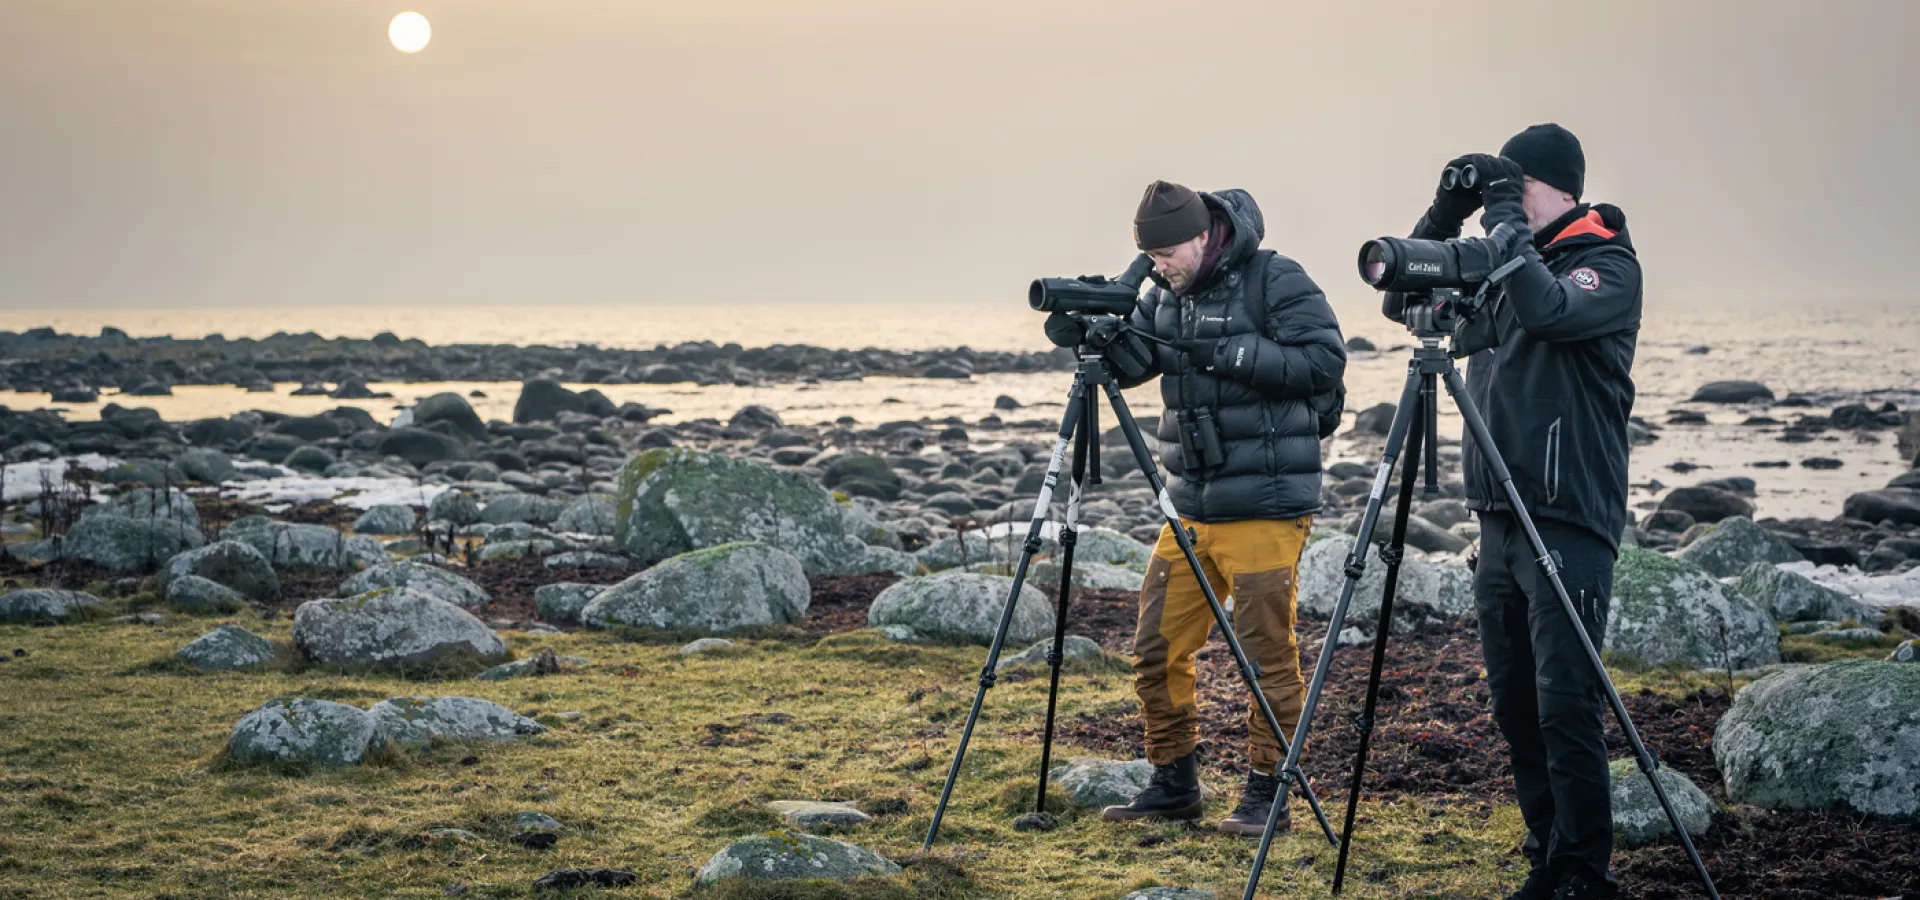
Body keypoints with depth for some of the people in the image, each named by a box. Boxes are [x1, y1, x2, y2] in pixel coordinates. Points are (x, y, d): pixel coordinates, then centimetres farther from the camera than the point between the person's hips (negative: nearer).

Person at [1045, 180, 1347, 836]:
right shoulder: (1166, 294, 11)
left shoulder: (1276, 282, -10)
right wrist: (1083, 333, -14)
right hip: (1190, 506, 7)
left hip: (1265, 505, -7)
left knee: (1266, 651, -2)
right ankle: (1173, 785, 21)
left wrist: (1230, 352, -22)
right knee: (1157, 648, 8)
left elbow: (1324, 360, -17)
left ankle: (1266, 794, 9)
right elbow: (1128, 361, 7)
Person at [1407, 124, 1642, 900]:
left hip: (1569, 522, -7)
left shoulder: (1610, 266, -5)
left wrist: (1505, 217, -16)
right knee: (1515, 706, 8)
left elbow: (1547, 310, -24)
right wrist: (1446, 211, 3)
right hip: (1498, 517, 7)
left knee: (1566, 705, -10)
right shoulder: (1500, 266, 15)